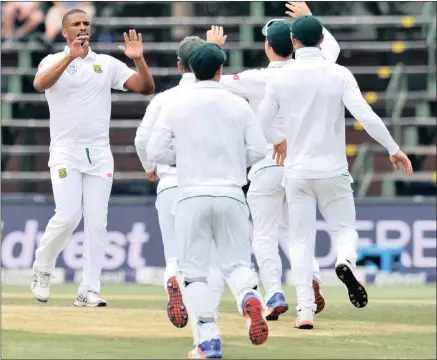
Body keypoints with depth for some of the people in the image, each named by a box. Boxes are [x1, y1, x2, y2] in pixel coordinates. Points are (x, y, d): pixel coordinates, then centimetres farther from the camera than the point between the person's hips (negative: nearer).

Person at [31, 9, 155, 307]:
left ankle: (89, 291, -1)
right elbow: (40, 84, -21)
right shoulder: (54, 61, 3)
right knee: (68, 216, -15)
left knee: (97, 221, -4)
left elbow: (146, 87, 4)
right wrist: (71, 56, -30)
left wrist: (138, 59, -13)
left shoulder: (107, 64, 11)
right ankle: (42, 268, 10)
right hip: (66, 152, -3)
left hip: (99, 154, 3)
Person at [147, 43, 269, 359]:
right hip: (231, 196, 1)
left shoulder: (177, 105, 2)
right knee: (237, 262, 10)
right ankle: (250, 297, -25)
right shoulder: (239, 105, 4)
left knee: (195, 271, 5)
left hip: (192, 197, -1)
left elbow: (156, 152, 0)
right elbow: (259, 151, 1)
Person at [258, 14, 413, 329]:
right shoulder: (339, 75, -6)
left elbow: (264, 120, 10)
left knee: (301, 240, 6)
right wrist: (394, 149, -4)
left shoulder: (281, 78, -1)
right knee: (344, 227, 12)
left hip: (297, 171, 1)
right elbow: (365, 116, -14)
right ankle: (345, 261, -24)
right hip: (333, 170, -1)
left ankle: (305, 310, -5)